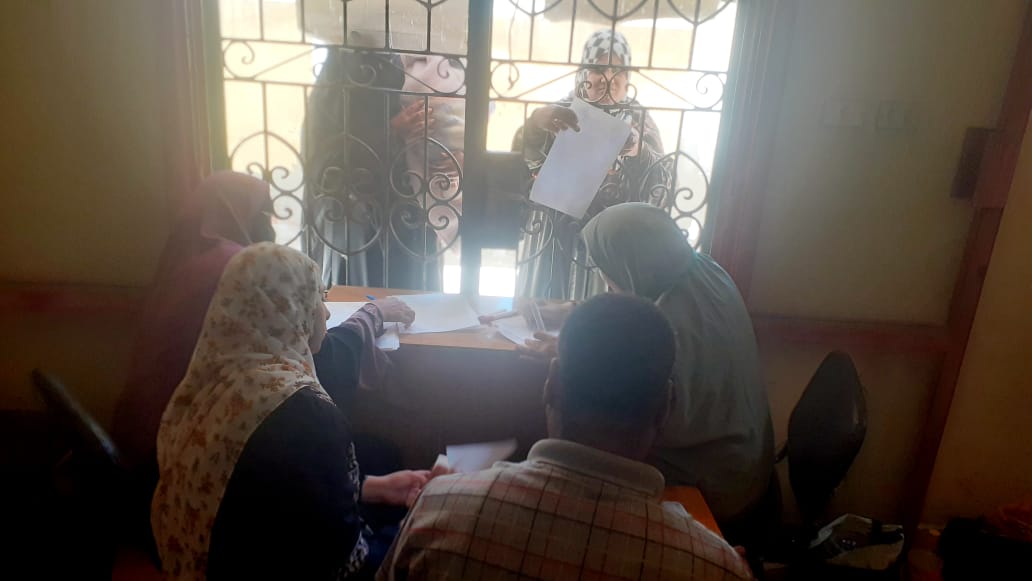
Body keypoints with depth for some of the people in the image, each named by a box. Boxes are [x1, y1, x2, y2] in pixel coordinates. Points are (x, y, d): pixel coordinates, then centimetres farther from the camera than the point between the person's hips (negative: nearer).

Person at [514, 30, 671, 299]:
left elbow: (659, 191, -6)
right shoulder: (562, 112, 3)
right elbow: (519, 163, -9)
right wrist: (535, 122, -28)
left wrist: (639, 153, -25)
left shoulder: (639, 120, 4)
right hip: (554, 240, 1)